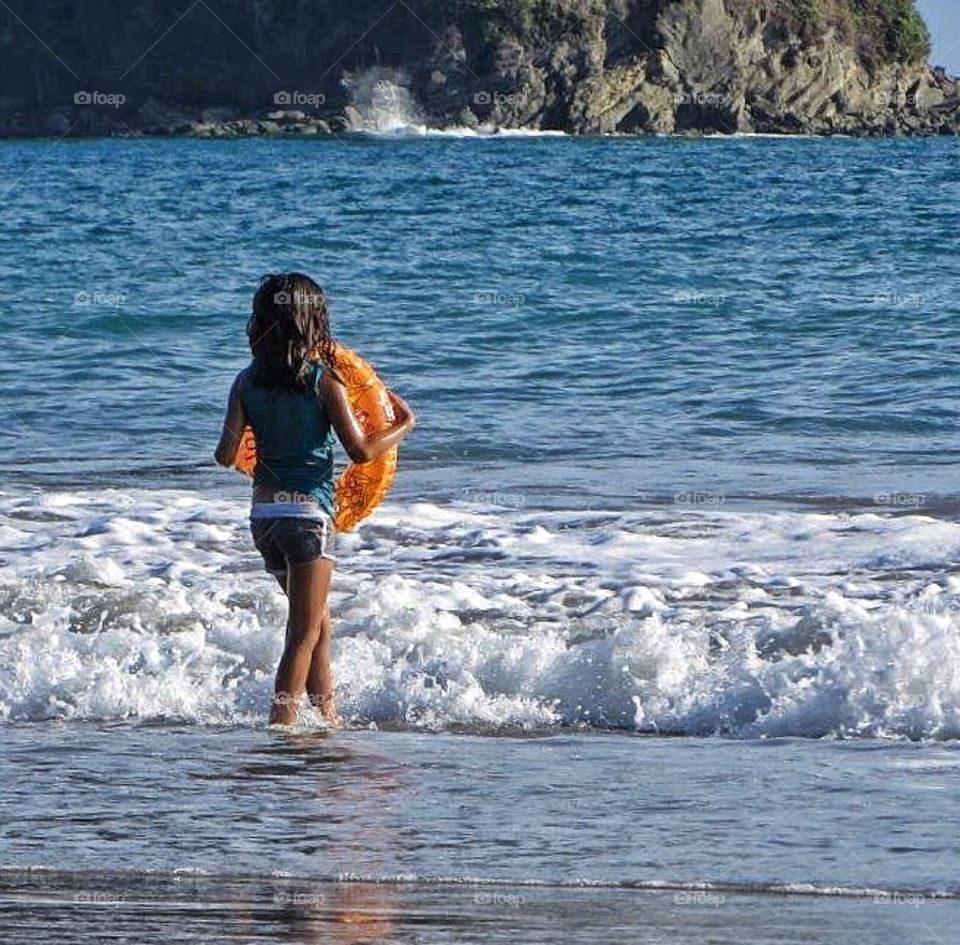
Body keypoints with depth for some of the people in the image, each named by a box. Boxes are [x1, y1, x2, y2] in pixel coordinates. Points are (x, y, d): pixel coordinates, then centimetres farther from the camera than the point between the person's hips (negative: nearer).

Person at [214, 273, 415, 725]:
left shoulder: (248, 381, 2)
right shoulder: (324, 380, -10)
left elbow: (226, 455, -2)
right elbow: (360, 451, -12)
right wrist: (404, 425, 5)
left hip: (263, 513, 6)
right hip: (308, 511, -6)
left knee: (319, 624, 21)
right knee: (305, 633, 0)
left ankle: (329, 718, 26)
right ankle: (282, 724, -6)